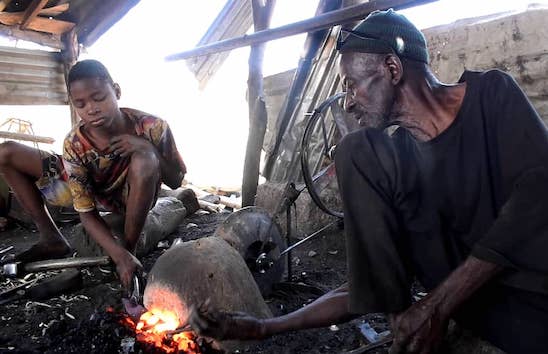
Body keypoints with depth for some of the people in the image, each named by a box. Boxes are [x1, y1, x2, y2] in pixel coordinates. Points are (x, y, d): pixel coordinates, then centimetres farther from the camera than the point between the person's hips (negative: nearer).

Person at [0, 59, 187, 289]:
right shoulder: (75, 145, -24)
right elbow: (87, 213, -23)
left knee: (145, 158, -39)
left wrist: (147, 148, -36)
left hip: (135, 197, -2)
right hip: (93, 193, 3)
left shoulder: (151, 127, -28)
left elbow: (176, 182, -18)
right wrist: (119, 256, -38)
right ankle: (52, 240, 2)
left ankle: (129, 247, -21)